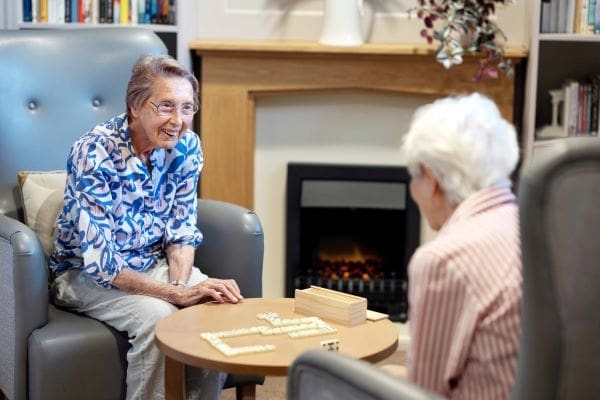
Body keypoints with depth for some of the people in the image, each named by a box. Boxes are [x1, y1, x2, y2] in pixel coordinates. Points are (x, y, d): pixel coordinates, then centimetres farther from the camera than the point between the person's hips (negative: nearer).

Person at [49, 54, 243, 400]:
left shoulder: (187, 146, -8)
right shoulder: (93, 154, -25)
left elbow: (181, 229, 0)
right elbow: (100, 261, -27)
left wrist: (180, 282, -19)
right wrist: (177, 294, -33)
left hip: (154, 264, 5)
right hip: (86, 272, -5)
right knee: (159, 318, -31)